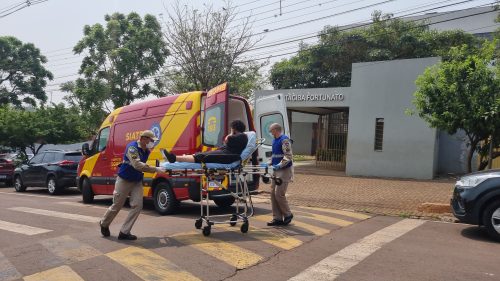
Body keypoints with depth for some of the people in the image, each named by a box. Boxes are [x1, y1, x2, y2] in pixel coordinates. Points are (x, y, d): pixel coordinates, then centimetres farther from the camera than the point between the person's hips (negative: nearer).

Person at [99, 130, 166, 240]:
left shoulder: (147, 151, 0)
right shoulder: (132, 147, -24)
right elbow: (137, 165, -38)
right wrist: (155, 169, -40)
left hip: (137, 181, 6)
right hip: (124, 180, -6)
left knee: (137, 206, -6)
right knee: (117, 206, 8)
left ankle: (124, 232, 4)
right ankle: (104, 224, 37)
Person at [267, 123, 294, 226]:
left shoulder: (284, 140, -13)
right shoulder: (275, 140, 16)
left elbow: (288, 156, -20)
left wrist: (280, 165, -27)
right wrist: (270, 163, 13)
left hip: (284, 170, -9)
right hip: (277, 171, 9)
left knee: (279, 194, -10)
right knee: (273, 193, 6)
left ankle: (288, 215, 11)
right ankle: (277, 218, 13)